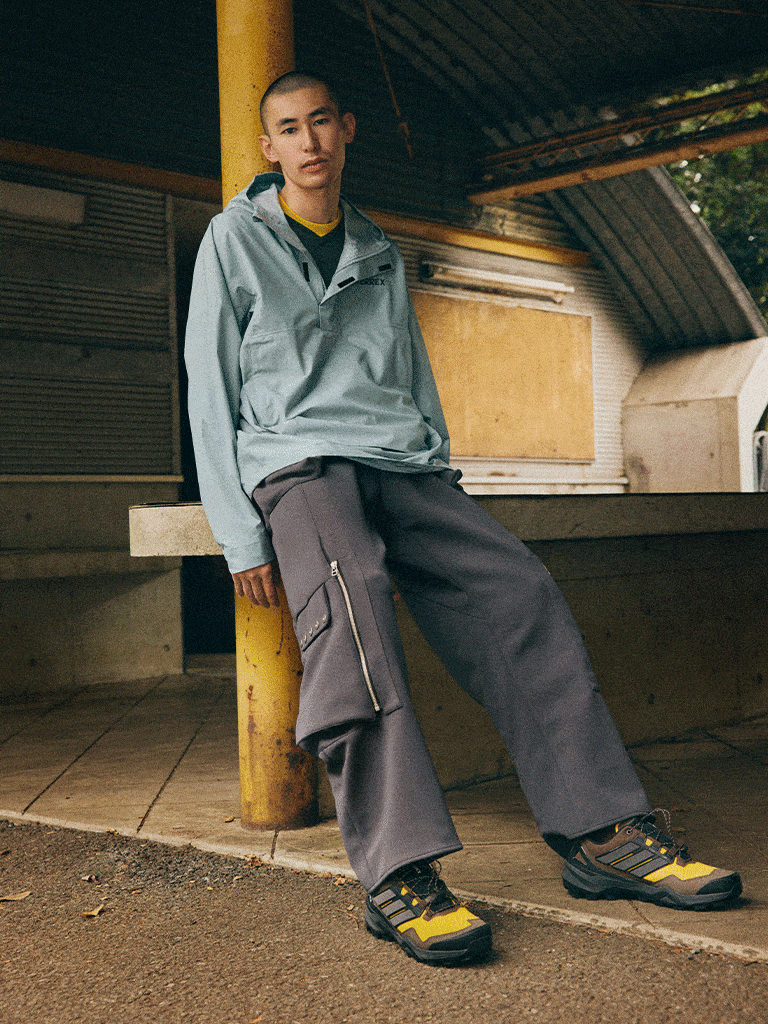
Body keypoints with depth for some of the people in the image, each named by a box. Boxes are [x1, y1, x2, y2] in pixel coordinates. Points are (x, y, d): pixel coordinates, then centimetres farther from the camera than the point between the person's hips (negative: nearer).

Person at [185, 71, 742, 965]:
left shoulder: (381, 256, 22)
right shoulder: (235, 239, 7)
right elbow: (210, 395, 2)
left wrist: (443, 483, 8)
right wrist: (240, 534, -7)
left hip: (399, 464, 5)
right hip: (297, 462, -5)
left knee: (518, 592, -17)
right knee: (350, 607, -35)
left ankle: (602, 834, -16)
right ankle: (397, 870, -39)